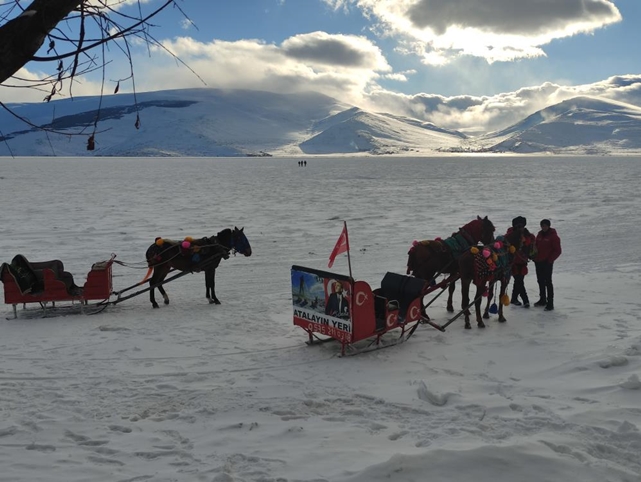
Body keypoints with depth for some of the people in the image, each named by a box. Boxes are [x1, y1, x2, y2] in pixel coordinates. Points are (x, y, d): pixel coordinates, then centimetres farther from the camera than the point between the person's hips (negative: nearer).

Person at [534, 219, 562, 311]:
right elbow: (536, 246, 20)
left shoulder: (553, 236, -8)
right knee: (540, 281, 14)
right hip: (538, 262, 7)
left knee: (548, 282, -7)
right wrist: (534, 257, 7)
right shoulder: (540, 234, 12)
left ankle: (550, 303, -4)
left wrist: (550, 260, -14)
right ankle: (542, 300, 26)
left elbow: (558, 251, -10)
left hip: (547, 263, -7)